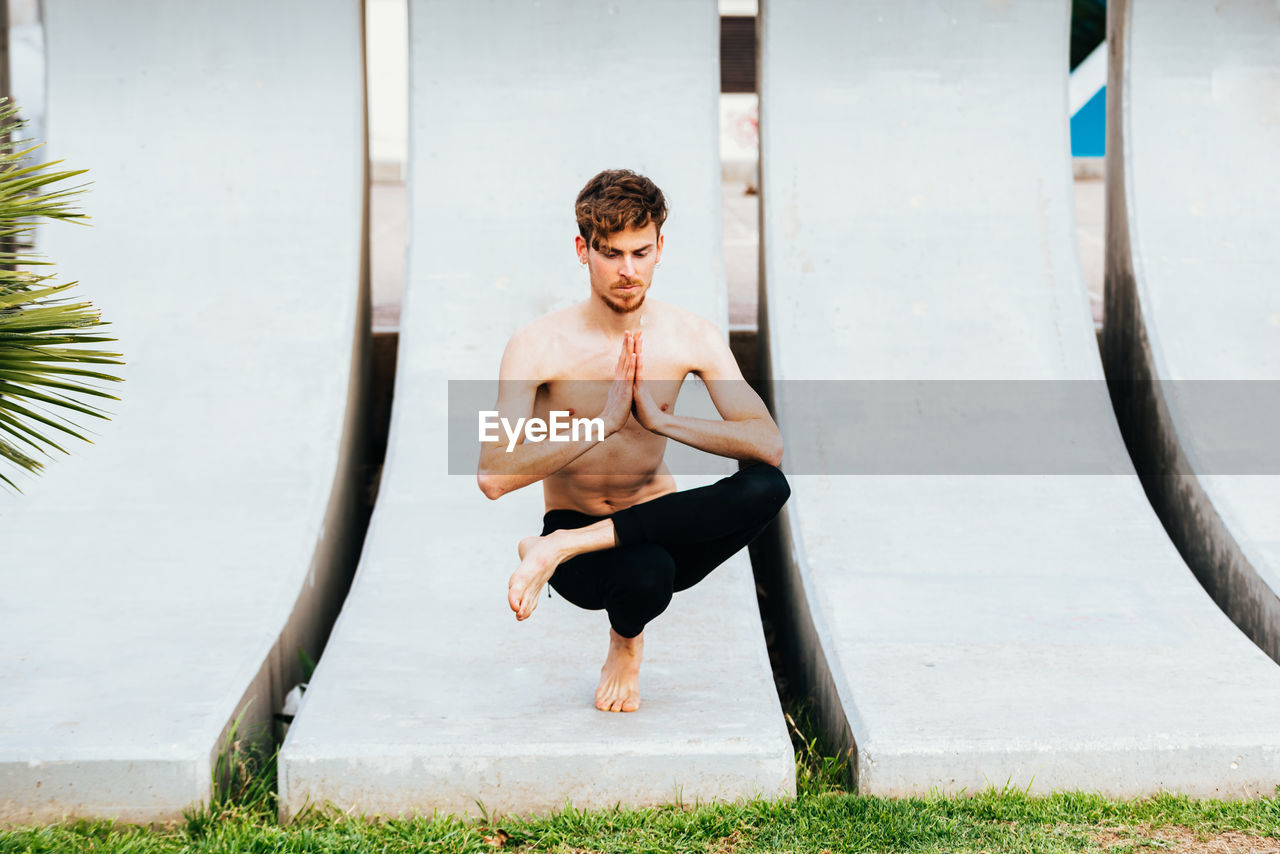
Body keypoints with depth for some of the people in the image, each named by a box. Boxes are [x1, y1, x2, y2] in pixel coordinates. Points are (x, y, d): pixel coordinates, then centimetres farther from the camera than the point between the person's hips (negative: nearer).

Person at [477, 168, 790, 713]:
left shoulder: (692, 338, -6)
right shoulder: (539, 347, -14)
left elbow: (769, 445, -17)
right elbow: (494, 477, -24)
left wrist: (661, 420, -27)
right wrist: (604, 421, -26)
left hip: (659, 527, 4)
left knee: (768, 487, -29)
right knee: (646, 573, -42)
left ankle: (563, 547, -22)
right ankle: (625, 643, -2)